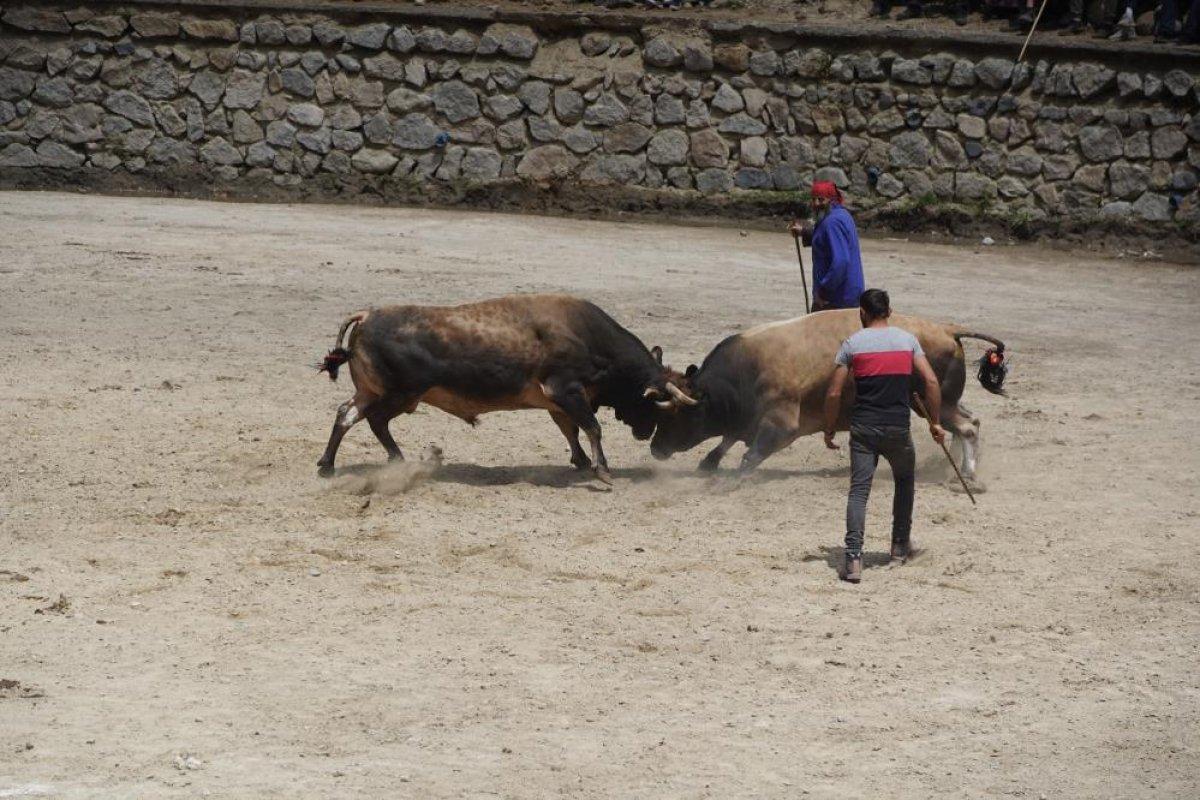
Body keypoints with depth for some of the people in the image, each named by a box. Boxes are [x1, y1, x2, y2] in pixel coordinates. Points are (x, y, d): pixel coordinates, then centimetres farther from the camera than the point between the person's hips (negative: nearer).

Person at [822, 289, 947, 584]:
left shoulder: (852, 344, 0)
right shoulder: (907, 340, 6)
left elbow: (834, 393, -3)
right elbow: (931, 382, -1)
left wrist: (829, 430, 8)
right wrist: (935, 422, 8)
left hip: (863, 427, -2)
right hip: (898, 427, 2)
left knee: (859, 490, -3)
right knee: (905, 480, 26)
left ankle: (853, 558, -18)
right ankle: (900, 546, 32)